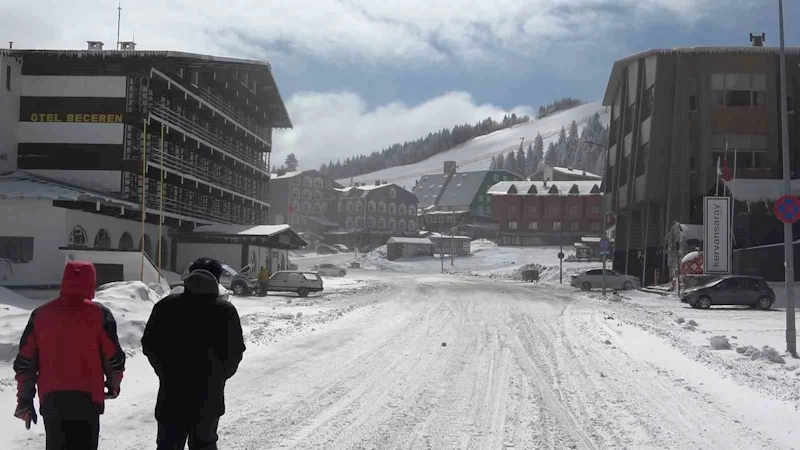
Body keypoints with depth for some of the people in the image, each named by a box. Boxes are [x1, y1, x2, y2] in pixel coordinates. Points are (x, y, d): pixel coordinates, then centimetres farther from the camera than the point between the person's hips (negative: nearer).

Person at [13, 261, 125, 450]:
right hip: (87, 398, -3)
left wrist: (24, 399, 14)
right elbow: (114, 357, -2)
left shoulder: (41, 314, 6)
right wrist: (114, 384, 17)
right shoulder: (99, 314, -4)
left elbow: (24, 361, 7)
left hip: (51, 399, 3)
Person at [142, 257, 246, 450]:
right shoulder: (226, 311, -5)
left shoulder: (166, 306, -1)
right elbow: (235, 352, -2)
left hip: (171, 393, 1)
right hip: (209, 397, 0)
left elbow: (149, 345, 3)